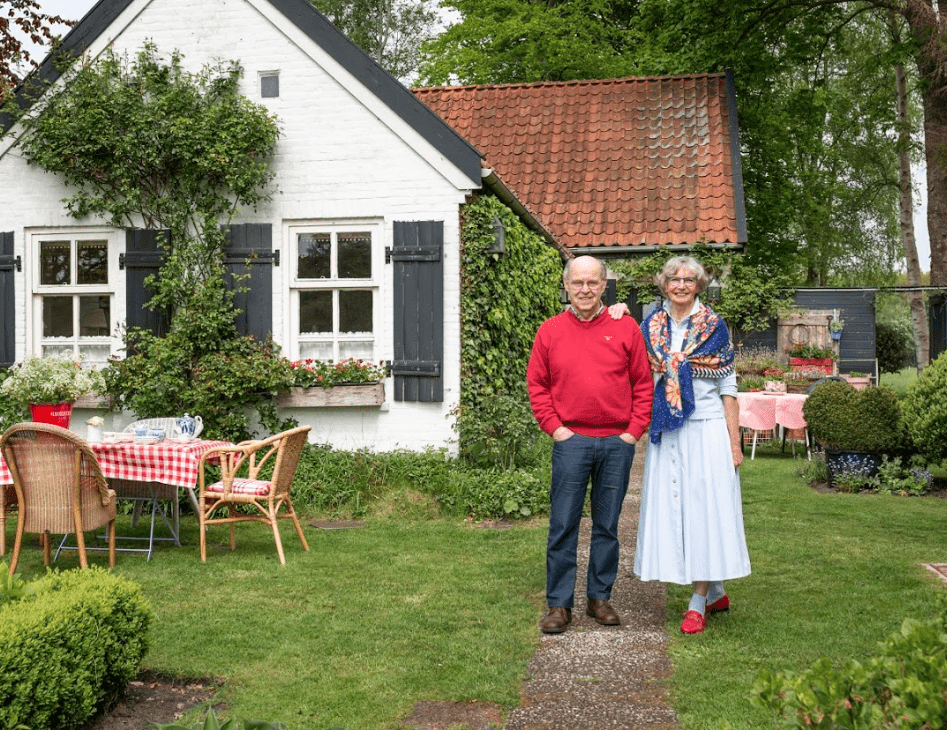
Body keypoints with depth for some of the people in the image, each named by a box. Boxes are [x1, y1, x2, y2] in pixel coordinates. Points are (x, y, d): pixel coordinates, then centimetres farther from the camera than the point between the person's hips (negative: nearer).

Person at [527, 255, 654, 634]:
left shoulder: (625, 328, 4)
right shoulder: (550, 331, 5)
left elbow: (643, 384, 5)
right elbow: (537, 385, 7)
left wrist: (634, 430, -2)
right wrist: (555, 428, -2)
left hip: (617, 443, 1)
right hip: (571, 441, 0)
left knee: (607, 526, 10)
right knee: (563, 525, 0)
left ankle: (600, 597, 22)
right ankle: (559, 604, 9)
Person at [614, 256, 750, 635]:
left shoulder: (713, 327, -1)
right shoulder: (651, 326, 9)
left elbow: (728, 387, -1)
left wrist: (734, 441, -6)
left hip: (707, 430, -4)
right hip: (666, 433, 4)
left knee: (705, 507, -3)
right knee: (673, 508, 7)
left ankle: (699, 603, 6)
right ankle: (716, 592, 22)